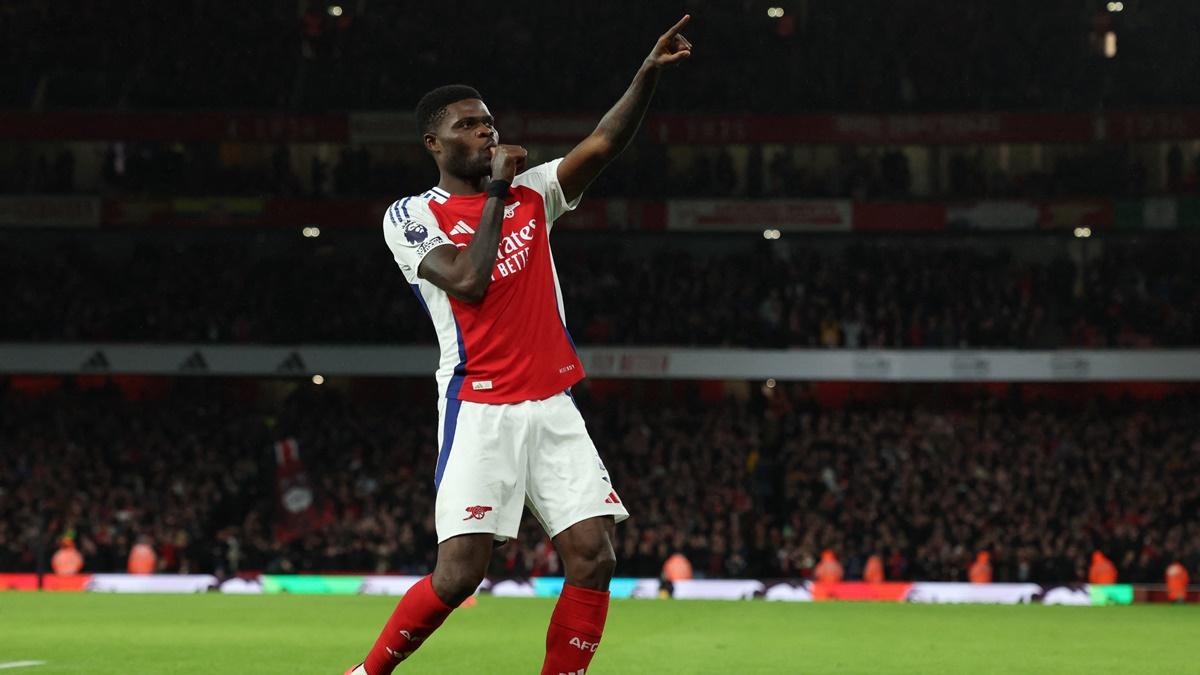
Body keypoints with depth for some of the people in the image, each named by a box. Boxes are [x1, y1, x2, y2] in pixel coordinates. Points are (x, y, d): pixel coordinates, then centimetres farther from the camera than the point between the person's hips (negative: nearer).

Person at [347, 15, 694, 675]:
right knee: (458, 573, -13)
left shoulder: (529, 193, 12)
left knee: (594, 557, -8)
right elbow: (468, 282, -17)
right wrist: (495, 190, -10)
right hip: (479, 412, -5)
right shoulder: (412, 217, -1)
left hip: (553, 406, 5)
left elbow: (603, 144, -1)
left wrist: (649, 71, -15)